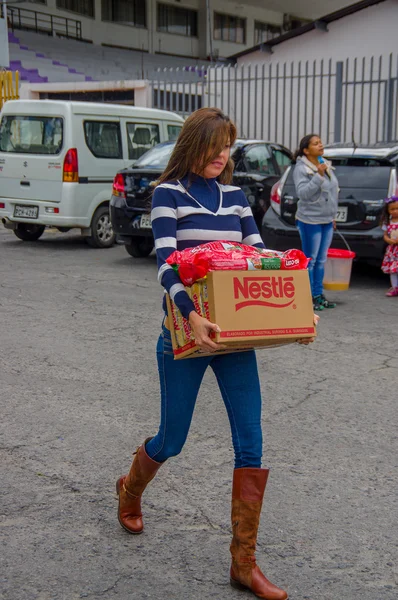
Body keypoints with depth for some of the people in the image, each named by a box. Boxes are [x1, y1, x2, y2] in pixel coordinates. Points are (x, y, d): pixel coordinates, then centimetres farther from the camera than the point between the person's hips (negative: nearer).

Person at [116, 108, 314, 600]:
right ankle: (129, 491, 45)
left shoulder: (235, 196, 10)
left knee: (251, 445, -2)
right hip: (185, 333, -4)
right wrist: (191, 314, -36)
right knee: (172, 439, 9)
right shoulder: (169, 193, -5)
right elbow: (165, 262, -18)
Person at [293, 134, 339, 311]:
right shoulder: (301, 168, -12)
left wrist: (333, 216, 19)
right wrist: (318, 175, -28)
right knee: (310, 260, -2)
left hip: (327, 221, 8)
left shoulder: (326, 166, 11)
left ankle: (319, 295, 20)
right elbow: (302, 192, -21)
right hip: (310, 221, -7)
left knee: (321, 260, 12)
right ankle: (309, 297, 5)